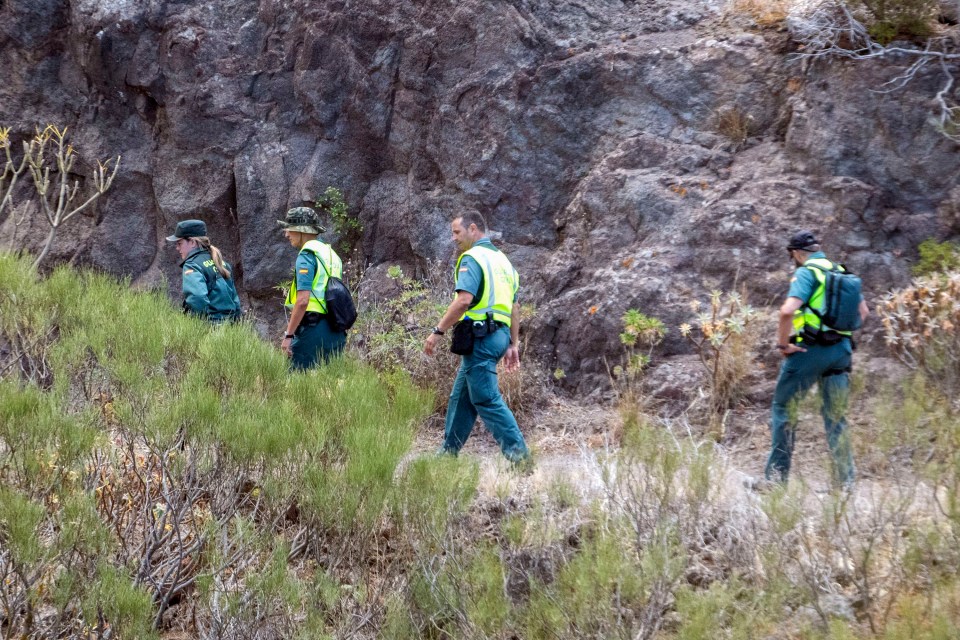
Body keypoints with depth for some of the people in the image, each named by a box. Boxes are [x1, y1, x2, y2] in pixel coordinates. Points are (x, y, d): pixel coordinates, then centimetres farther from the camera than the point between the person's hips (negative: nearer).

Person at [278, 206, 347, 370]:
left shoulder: (307, 255, -9)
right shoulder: (331, 253, 19)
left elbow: (303, 300, -18)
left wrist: (288, 335, -16)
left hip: (313, 331, -9)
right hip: (337, 333, 9)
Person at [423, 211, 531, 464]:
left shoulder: (472, 258, -9)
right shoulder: (502, 259, 19)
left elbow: (464, 299, -23)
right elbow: (513, 308, 20)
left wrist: (438, 331, -19)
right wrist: (512, 345, 22)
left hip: (479, 336, -9)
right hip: (499, 334, 9)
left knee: (486, 399, -9)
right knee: (461, 396, 16)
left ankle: (517, 452, -14)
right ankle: (449, 451, 22)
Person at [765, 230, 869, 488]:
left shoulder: (806, 273, -10)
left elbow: (787, 311, -24)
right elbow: (863, 310, 20)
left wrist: (782, 344, -13)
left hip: (809, 350, -6)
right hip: (841, 350, 6)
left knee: (783, 407, 7)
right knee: (835, 416, 13)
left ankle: (776, 476, 6)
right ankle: (845, 482, 12)